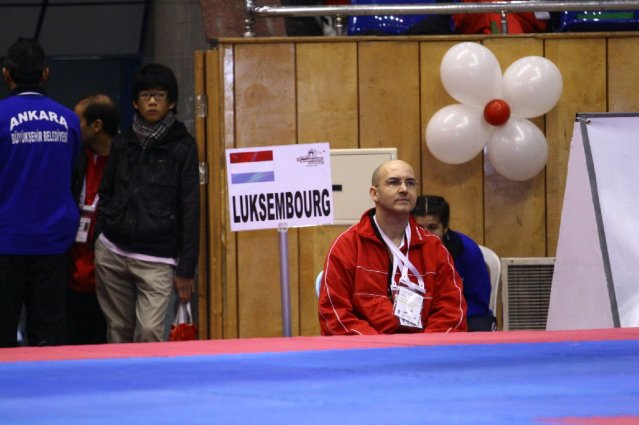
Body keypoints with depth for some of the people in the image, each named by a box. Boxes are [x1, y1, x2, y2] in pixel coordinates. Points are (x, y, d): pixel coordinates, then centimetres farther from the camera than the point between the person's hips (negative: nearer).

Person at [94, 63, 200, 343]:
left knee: (149, 334, -14)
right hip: (112, 253, 4)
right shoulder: (122, 144, 11)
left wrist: (186, 270, -4)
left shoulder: (182, 147, 0)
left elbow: (190, 211, -1)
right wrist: (98, 256, 10)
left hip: (156, 260, -4)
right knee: (118, 333, 4)